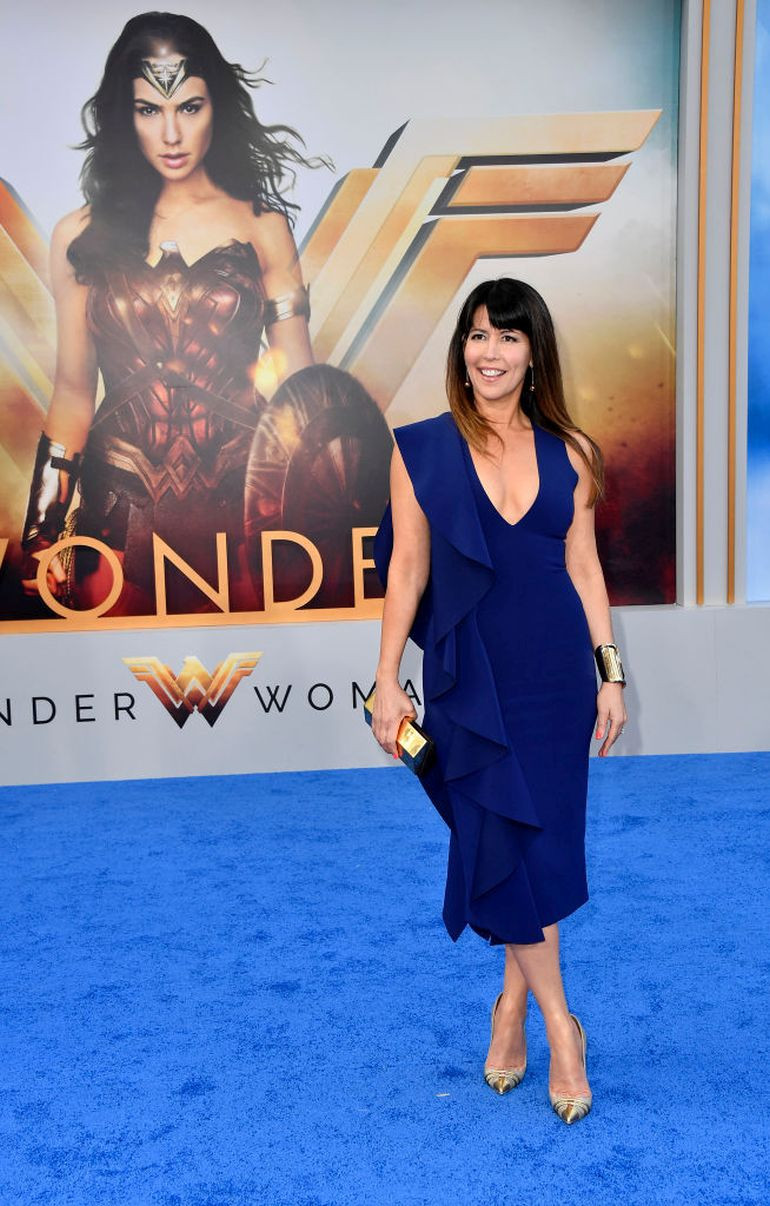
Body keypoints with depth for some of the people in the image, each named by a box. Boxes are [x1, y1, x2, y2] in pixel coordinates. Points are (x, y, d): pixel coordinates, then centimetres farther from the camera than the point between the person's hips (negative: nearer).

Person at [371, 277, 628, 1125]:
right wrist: (387, 680, -4)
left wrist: (609, 672, 4)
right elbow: (407, 566, -2)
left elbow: (584, 566, 7)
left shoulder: (567, 451, 4)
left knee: (542, 838, 9)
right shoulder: (421, 447, -1)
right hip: (470, 675, -2)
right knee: (502, 840, 0)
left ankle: (514, 1002, 30)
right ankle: (559, 1023, 19)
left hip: (558, 671, 2)